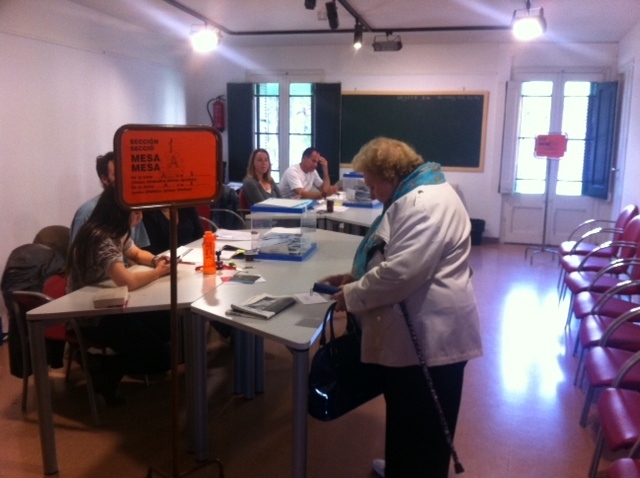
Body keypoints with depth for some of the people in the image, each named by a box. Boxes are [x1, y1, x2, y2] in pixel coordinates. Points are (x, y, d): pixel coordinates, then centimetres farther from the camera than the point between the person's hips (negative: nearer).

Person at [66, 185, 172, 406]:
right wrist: (158, 272, -20)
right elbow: (128, 281, -40)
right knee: (161, 357, -11)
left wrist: (155, 260, -2)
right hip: (92, 316, -10)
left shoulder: (117, 232, 2)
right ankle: (105, 370, 7)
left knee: (169, 324, 3)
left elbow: (136, 253, 22)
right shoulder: (100, 239, -28)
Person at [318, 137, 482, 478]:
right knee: (407, 414, 26)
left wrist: (353, 296, -16)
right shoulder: (415, 196, 14)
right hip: (415, 330, 11)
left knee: (423, 424, 6)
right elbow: (394, 257, 23)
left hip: (430, 334, -11)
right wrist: (354, 276, 10)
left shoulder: (425, 203, -23)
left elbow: (401, 272, -30)